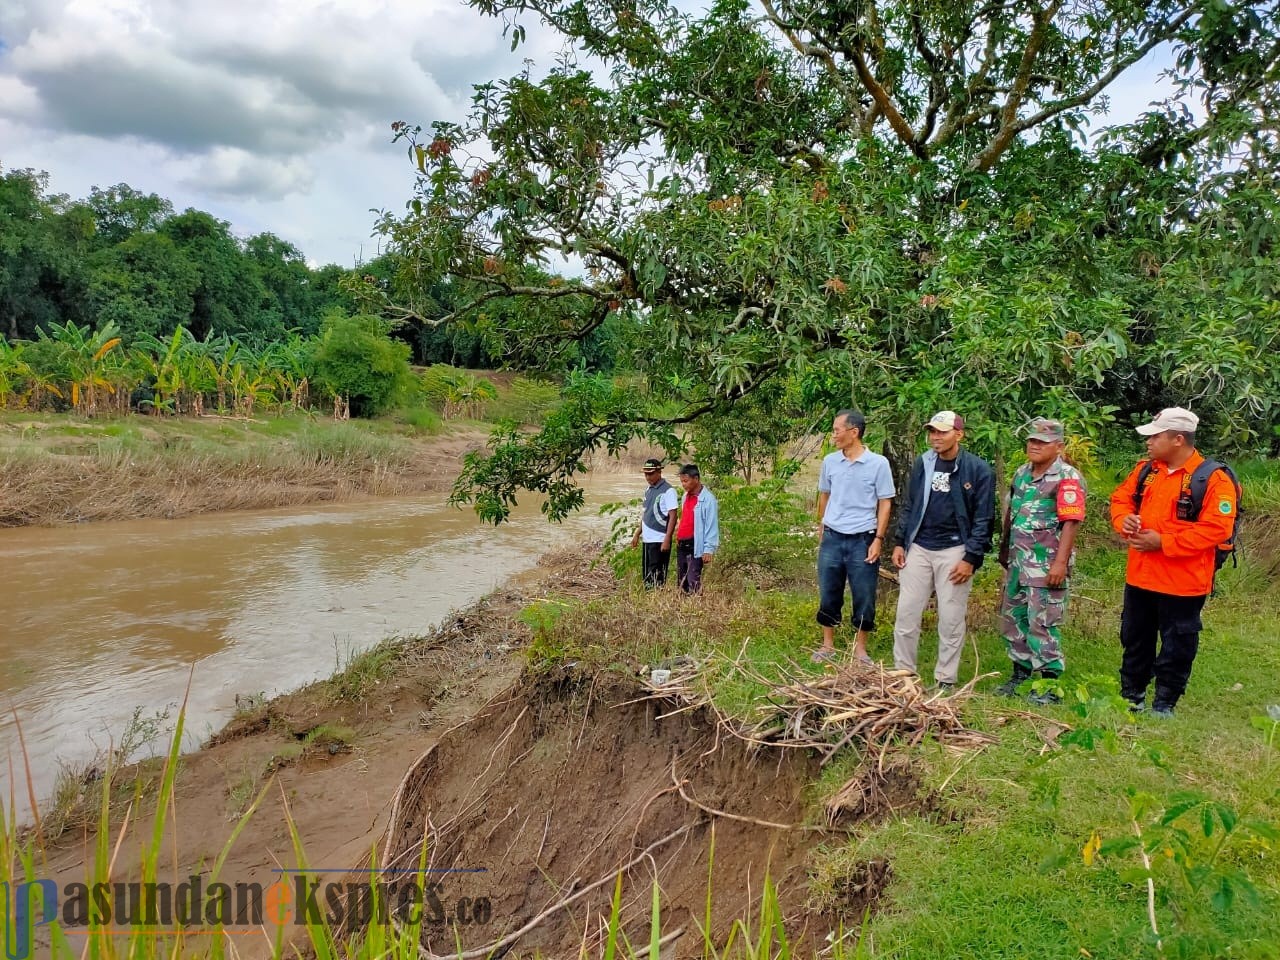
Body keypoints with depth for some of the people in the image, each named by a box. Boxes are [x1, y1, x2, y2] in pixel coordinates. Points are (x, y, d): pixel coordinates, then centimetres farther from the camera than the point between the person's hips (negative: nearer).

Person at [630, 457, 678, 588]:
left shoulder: (668, 491, -10)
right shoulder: (648, 491, 14)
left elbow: (673, 517, -13)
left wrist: (667, 540, -18)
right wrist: (637, 534, 19)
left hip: (660, 540, -8)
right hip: (647, 539, 8)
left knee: (657, 577, -5)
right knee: (647, 576, 11)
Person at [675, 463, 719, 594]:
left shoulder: (708, 499, -13)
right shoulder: (685, 496, 12)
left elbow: (712, 526, -15)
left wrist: (708, 549, -18)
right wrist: (678, 538, 16)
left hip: (695, 546, -8)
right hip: (681, 545, 8)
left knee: (693, 582, -10)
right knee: (681, 582, 13)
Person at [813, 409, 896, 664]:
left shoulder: (878, 463, -8)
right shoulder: (830, 461, 2)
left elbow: (885, 503, -4)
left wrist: (878, 539, -8)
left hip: (862, 540, -3)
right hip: (832, 539, 3)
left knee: (863, 598, 6)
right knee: (828, 595, 10)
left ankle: (860, 649, 21)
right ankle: (828, 645, 25)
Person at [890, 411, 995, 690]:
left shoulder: (978, 469, -6)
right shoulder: (921, 464, 6)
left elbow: (984, 518, -6)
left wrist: (971, 558, -11)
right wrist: (900, 543, 7)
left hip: (954, 552, -4)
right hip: (918, 549, 4)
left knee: (951, 619, 4)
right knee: (906, 614, 4)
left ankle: (945, 680, 17)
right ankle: (903, 673, 17)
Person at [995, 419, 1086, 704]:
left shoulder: (1067, 477, -12)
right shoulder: (1021, 473, 13)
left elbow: (1071, 521, -17)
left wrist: (1061, 562, -22)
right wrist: (1004, 548, 21)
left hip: (1046, 565, -8)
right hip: (1017, 561, 8)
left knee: (1043, 622, -5)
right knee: (1012, 618, 15)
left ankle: (1050, 685, 5)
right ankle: (1020, 673, 29)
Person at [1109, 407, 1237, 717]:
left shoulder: (1213, 479, -15)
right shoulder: (1146, 470, 7)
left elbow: (1216, 529, -21)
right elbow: (1120, 498, 15)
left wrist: (1163, 542, -22)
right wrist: (1124, 519, -9)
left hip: (1182, 583, -6)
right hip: (1139, 577, 7)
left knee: (1176, 648, 7)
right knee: (1134, 641, 18)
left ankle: (1164, 705, 22)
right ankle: (1131, 696, 33)